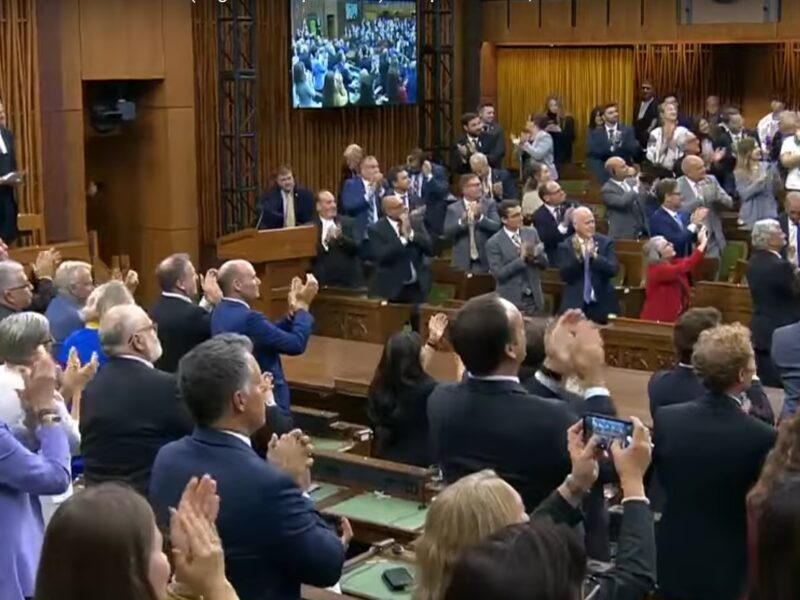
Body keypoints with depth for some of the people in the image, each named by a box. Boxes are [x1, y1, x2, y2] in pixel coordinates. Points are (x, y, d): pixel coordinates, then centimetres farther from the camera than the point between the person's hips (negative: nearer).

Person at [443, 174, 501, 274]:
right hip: (462, 263, 0)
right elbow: (447, 233, -4)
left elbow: (496, 227, -7)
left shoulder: (490, 204, 4)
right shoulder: (453, 208, 4)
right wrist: (462, 221, -19)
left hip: (485, 262, 0)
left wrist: (480, 217, -20)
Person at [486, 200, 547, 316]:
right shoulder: (494, 242, -9)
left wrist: (536, 255, -14)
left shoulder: (531, 233, 5)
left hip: (534, 298, 4)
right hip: (511, 301, -4)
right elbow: (498, 273, -14)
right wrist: (521, 259, -21)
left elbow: (544, 263, 8)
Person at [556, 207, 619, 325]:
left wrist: (595, 256, -22)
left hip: (602, 304, 1)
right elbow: (564, 275, -9)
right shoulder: (565, 246, 0)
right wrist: (578, 256, -24)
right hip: (575, 304, -1)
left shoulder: (605, 242, 2)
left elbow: (614, 270, -7)